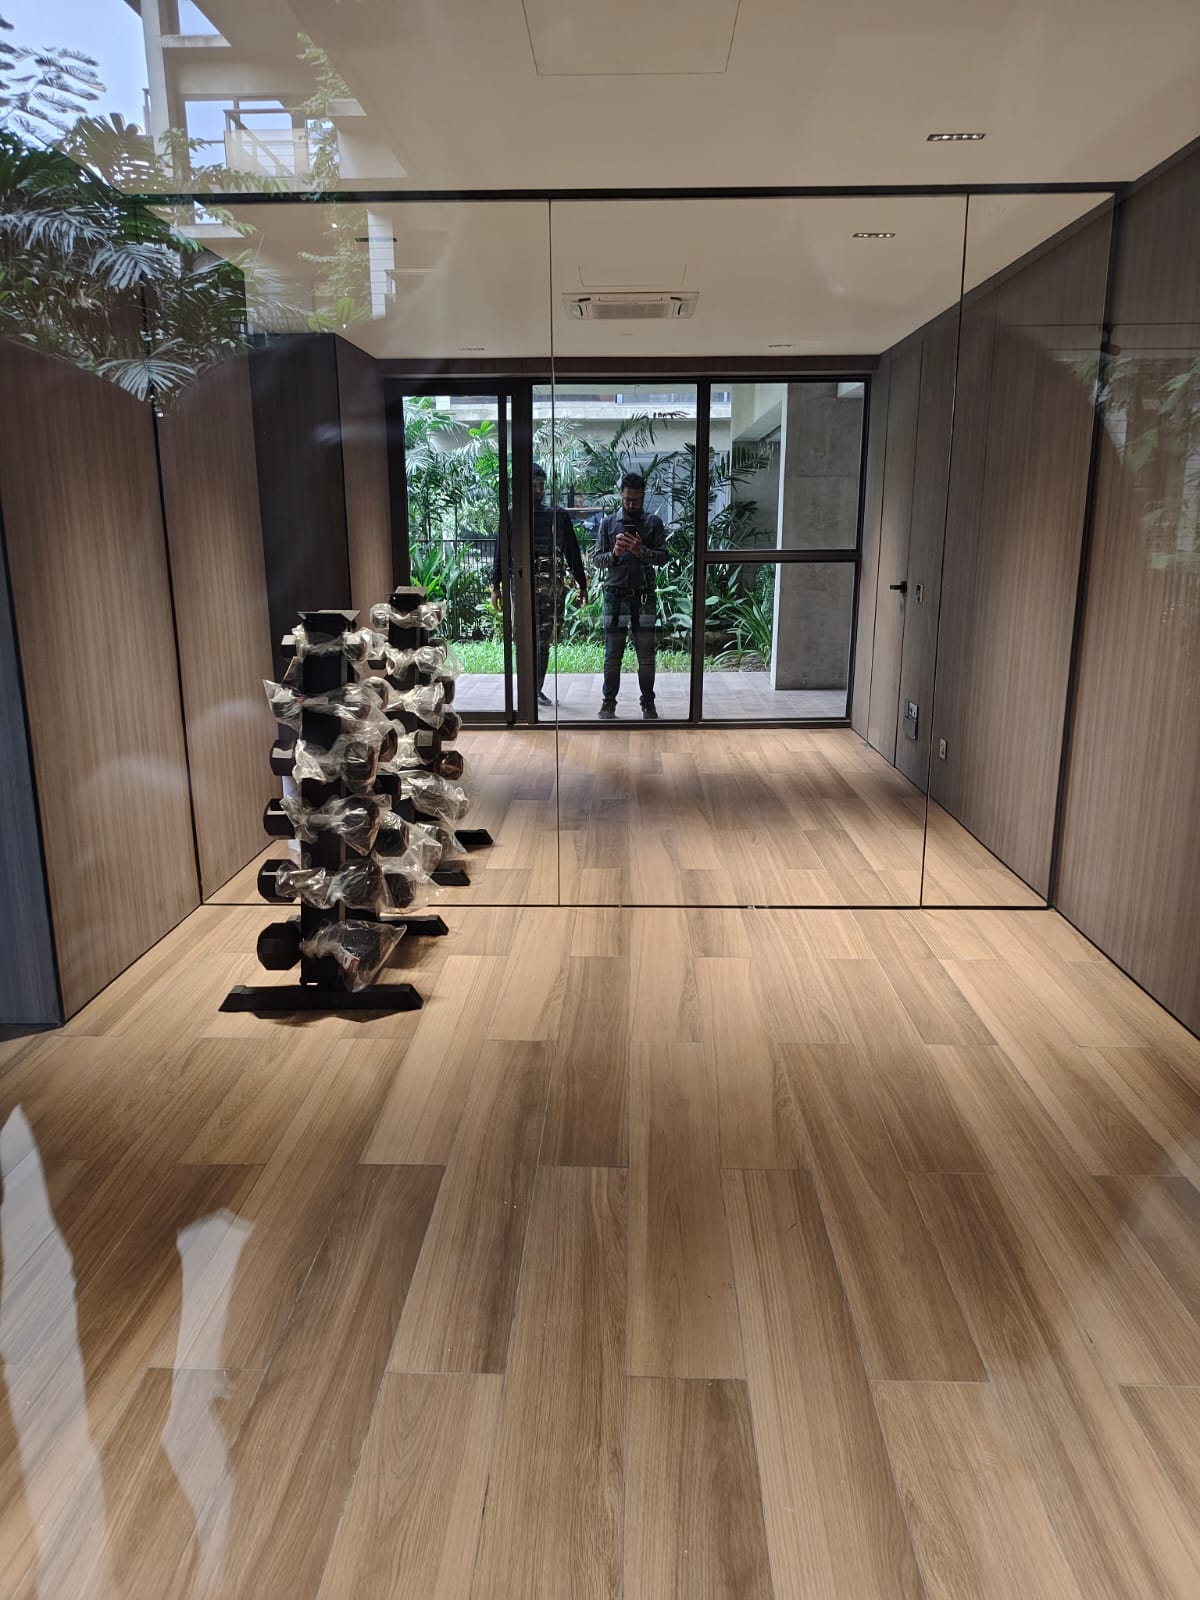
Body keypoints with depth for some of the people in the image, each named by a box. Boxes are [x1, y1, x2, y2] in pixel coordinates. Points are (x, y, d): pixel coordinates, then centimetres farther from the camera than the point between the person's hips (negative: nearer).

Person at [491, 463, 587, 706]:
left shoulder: (558, 516, 11)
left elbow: (573, 552, 12)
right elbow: (501, 553, 7)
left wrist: (582, 585, 10)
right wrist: (495, 587, 1)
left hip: (553, 586, 2)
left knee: (544, 641, 5)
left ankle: (538, 689, 14)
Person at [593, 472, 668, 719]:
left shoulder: (654, 523, 5)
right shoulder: (608, 523, 6)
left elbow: (663, 557, -4)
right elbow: (597, 560, 3)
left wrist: (641, 551, -21)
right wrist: (614, 553, -17)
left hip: (643, 596, 0)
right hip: (615, 595, 0)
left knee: (646, 654, 2)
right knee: (612, 654, 3)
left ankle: (648, 702, 13)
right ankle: (609, 701, 12)